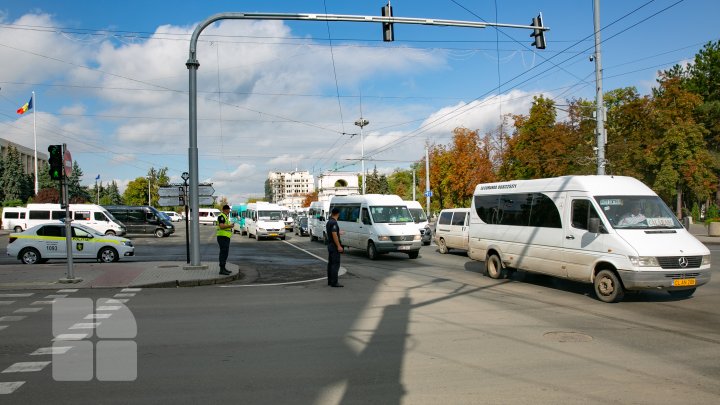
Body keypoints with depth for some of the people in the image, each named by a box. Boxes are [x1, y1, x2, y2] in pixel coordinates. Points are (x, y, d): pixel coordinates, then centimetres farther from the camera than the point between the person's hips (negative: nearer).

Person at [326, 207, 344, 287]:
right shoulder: (334, 223, -18)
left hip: (330, 245, 10)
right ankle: (334, 282, -11)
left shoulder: (328, 222, 13)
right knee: (335, 264, -9)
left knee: (330, 263, 12)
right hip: (334, 246, -10)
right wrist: (339, 246, -22)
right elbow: (334, 235, -23)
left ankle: (330, 281, 16)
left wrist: (338, 233, 42)